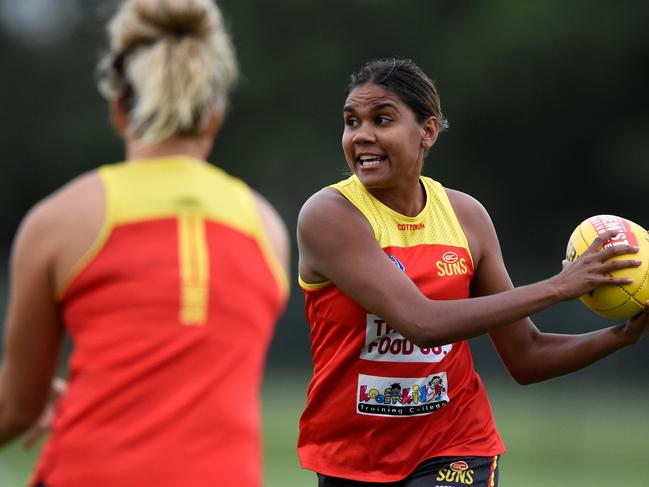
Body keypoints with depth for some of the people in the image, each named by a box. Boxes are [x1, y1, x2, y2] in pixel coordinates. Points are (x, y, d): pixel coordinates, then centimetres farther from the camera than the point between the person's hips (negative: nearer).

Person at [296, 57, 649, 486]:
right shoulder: (328, 214, -14)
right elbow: (423, 322, -26)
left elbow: (526, 357, 6)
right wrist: (559, 287, -23)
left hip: (453, 452, 2)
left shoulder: (466, 215, 1)